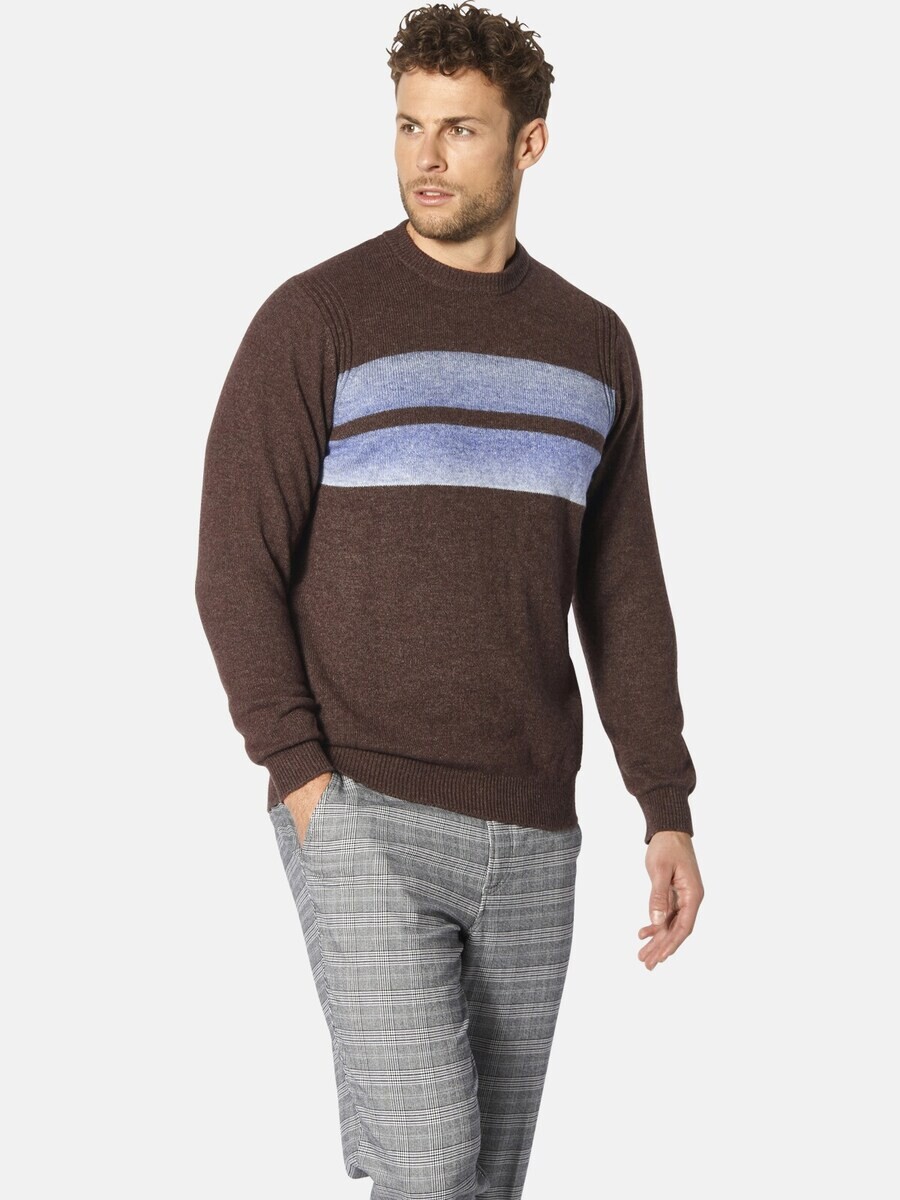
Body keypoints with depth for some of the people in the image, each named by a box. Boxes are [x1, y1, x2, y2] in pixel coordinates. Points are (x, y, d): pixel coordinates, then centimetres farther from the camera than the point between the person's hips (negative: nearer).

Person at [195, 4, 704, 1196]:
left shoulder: (592, 345, 9)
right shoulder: (314, 318, -5)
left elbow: (622, 596, 11)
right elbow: (237, 566, -7)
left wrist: (669, 811, 7)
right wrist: (302, 778, -15)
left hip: (531, 832, 5)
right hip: (363, 819, -5)